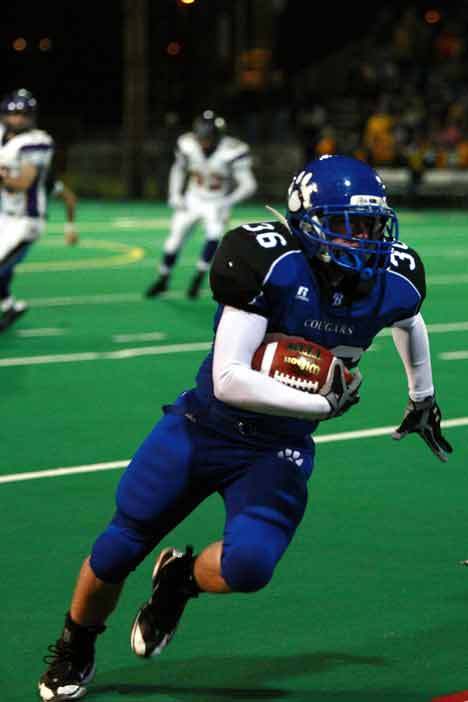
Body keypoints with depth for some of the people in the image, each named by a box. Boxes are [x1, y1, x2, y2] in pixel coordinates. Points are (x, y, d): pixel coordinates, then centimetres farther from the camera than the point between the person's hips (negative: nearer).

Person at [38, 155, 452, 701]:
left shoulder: (394, 282, -10)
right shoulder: (271, 264, -25)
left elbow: (409, 321, 19)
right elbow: (229, 380, -28)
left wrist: (423, 399, 31)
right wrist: (322, 404, -27)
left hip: (276, 452, 2)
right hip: (202, 428, -2)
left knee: (248, 565, -24)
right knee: (116, 552, 6)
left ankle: (179, 580, 12)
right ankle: (74, 651, 36)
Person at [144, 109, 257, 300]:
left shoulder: (233, 151, -28)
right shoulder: (187, 145, -17)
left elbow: (248, 185, -25)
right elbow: (178, 169, 4)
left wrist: (227, 202, -35)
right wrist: (175, 196, -4)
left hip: (217, 204, -3)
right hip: (193, 200, 3)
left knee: (214, 234, -27)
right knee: (175, 238, 0)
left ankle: (198, 278, -8)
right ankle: (163, 280, 23)